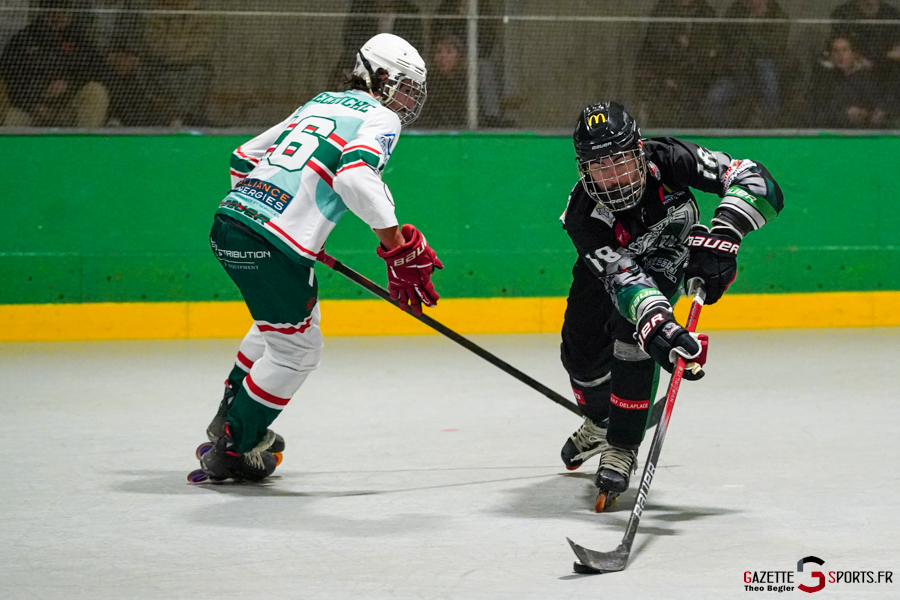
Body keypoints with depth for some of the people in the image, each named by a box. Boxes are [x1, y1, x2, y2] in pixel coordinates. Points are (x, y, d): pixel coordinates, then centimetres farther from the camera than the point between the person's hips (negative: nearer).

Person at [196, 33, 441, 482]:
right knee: (297, 347, 6)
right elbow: (356, 175, -21)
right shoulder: (381, 118, 1)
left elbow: (245, 158, 28)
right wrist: (399, 249, -21)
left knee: (292, 318, 30)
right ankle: (232, 449, 12)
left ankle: (229, 418, 38)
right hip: (271, 247, -9)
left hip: (229, 224, 9)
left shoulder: (321, 103, 25)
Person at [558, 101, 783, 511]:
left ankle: (622, 450, -14)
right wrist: (657, 325, -67)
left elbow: (756, 182, -38)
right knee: (581, 351, 8)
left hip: (671, 256, -2)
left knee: (631, 339, -27)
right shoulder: (582, 216, -38)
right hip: (608, 265, 2)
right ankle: (600, 421, 45)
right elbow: (622, 277, -49)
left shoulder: (666, 160, -38)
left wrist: (722, 237, -52)